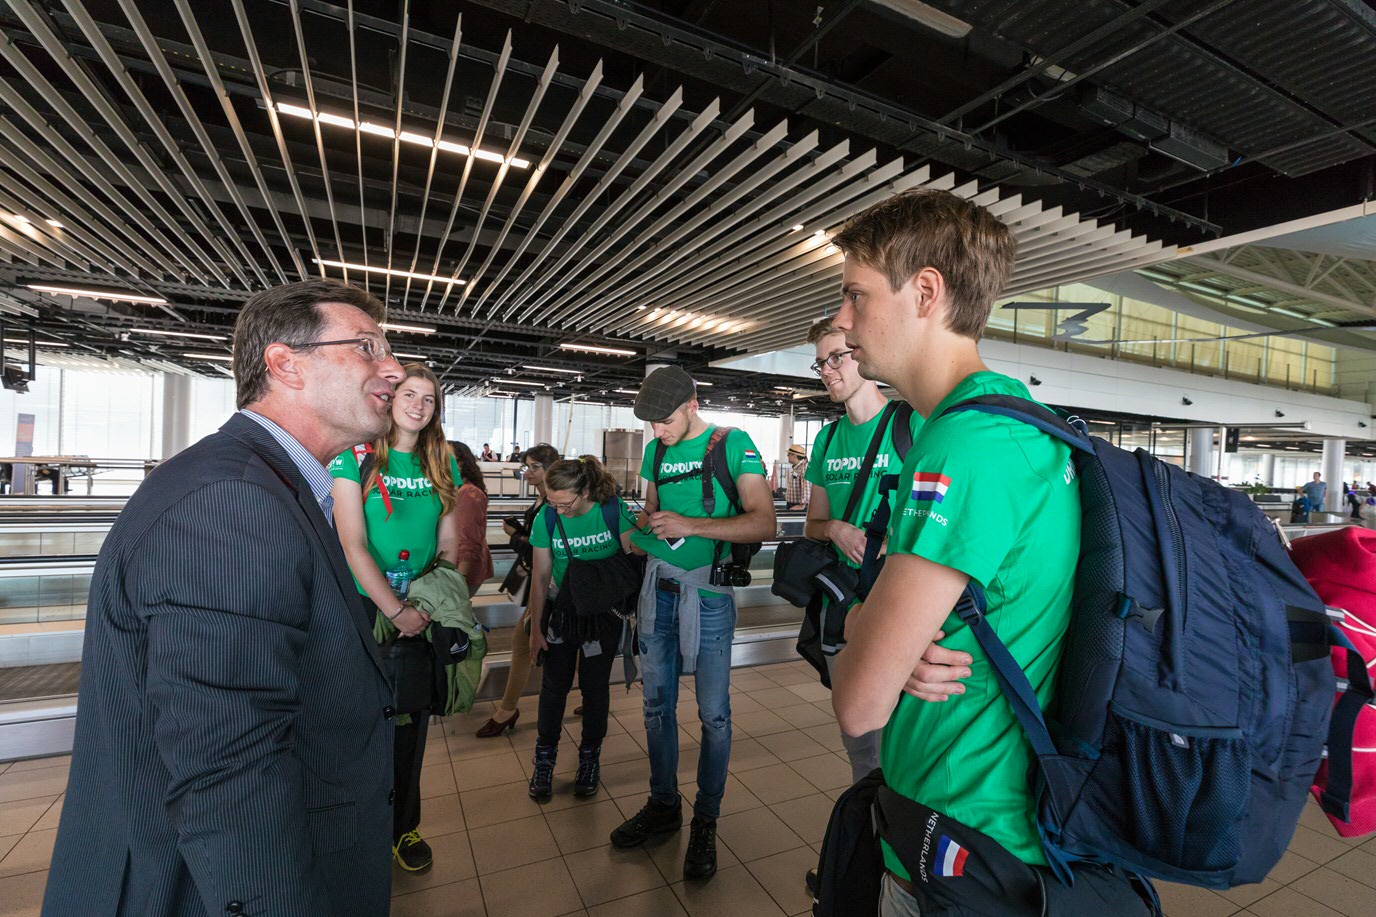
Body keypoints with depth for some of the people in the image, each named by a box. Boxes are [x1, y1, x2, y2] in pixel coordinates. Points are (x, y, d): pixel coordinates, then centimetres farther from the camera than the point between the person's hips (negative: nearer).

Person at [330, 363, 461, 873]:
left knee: (412, 716, 13)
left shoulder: (442, 463, 4)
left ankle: (402, 825, 34)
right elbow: (353, 544, -14)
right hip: (366, 606, -3)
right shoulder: (357, 456, -8)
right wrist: (396, 611, -18)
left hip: (423, 610, 3)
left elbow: (448, 543, 5)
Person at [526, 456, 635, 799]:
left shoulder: (614, 510, -18)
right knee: (554, 684, 6)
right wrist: (535, 628, -2)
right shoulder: (546, 519, -13)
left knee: (595, 685, 9)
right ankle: (544, 759, 26)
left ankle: (590, 758, 28)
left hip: (605, 611, -1)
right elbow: (540, 576, -6)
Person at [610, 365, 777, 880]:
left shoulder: (733, 446, -9)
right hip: (658, 588, 5)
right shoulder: (655, 451, 8)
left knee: (713, 715, 5)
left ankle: (705, 823, 27)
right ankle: (663, 806, 36)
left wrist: (689, 525, -25)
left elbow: (764, 523, -18)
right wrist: (643, 524, -2)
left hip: (707, 593, -5)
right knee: (657, 705, 15)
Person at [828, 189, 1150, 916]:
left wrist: (861, 619, -9)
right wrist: (904, 645, -14)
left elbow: (860, 704, -28)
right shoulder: (1024, 417, 3)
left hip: (967, 843, -8)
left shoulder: (970, 441, -29)